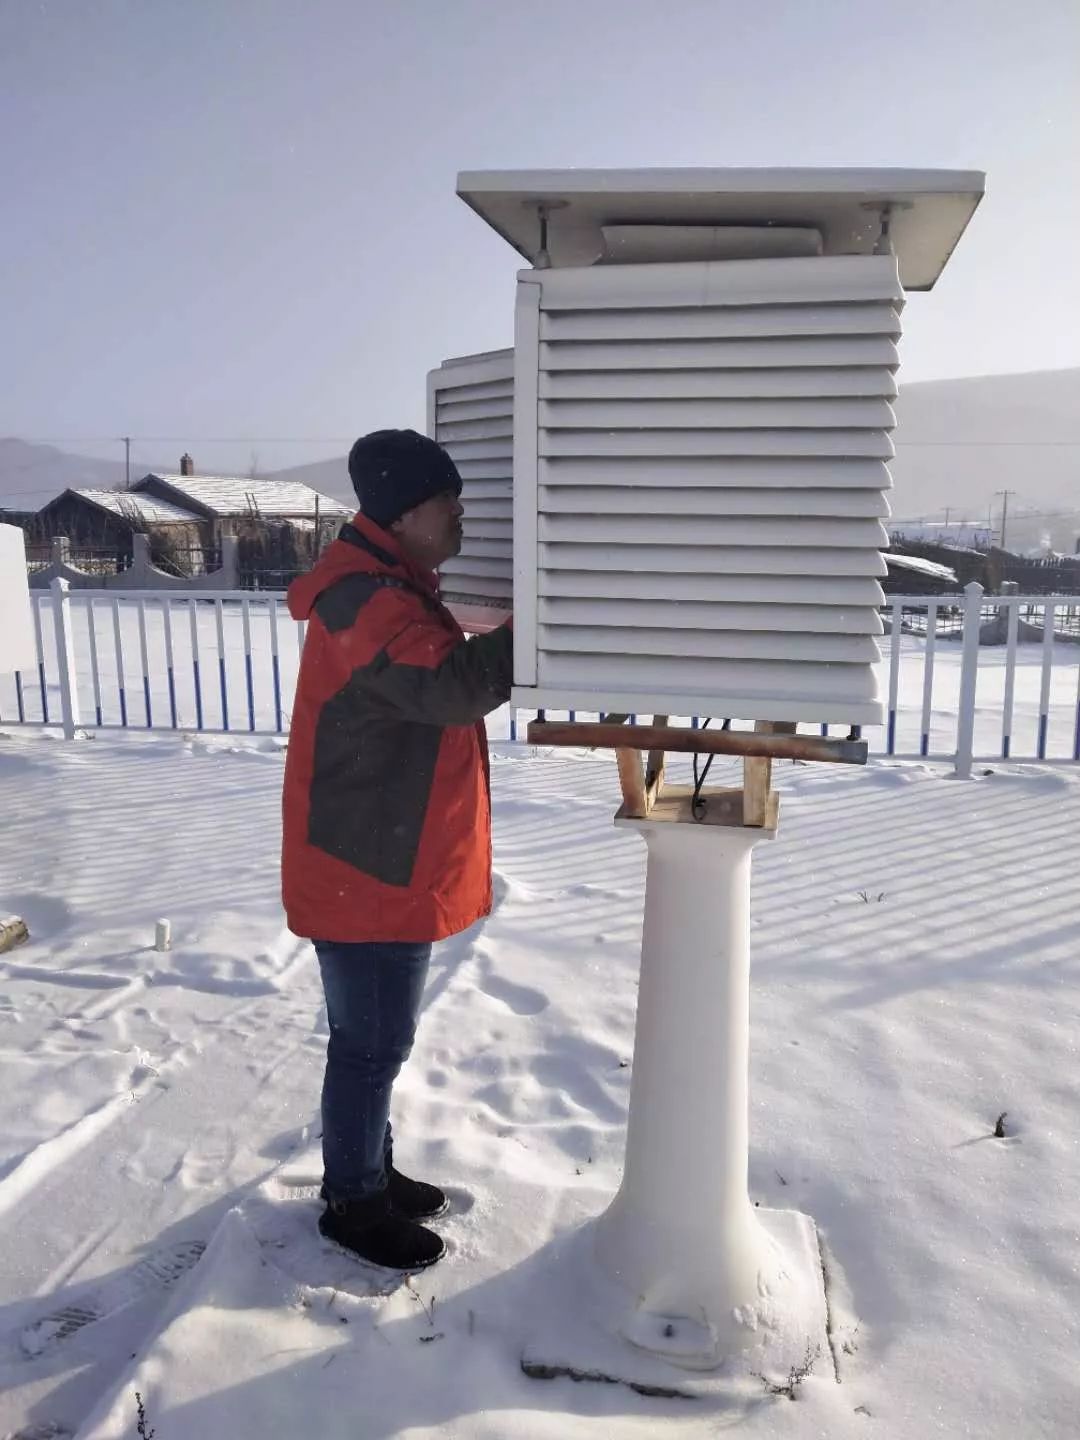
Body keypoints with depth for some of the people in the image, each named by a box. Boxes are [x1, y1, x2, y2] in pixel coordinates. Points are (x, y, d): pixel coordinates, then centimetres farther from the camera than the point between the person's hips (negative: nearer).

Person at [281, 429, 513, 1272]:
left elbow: (442, 688, 18)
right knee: (372, 1043, 5)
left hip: (387, 860, 10)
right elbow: (455, 687, -34)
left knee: (378, 1037, 21)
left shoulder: (395, 591, 13)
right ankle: (353, 1201, 24)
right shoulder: (369, 602, -22)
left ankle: (372, 1171, 38)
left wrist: (511, 636, 4)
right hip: (367, 869, -10)